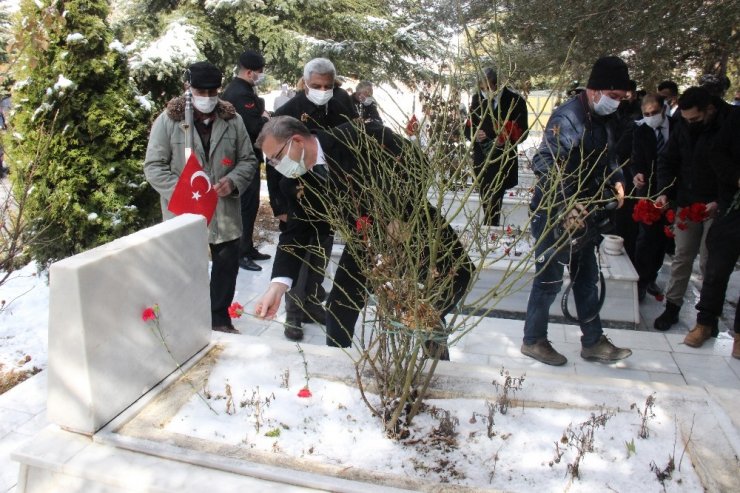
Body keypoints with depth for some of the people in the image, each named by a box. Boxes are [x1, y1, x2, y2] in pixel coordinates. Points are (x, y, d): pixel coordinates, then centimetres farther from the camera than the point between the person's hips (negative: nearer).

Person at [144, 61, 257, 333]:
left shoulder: (232, 119, 2)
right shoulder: (168, 119, -6)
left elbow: (248, 159, 7)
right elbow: (153, 166, -5)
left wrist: (233, 181, -14)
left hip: (225, 210, 3)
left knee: (228, 263, 12)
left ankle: (220, 318, 31)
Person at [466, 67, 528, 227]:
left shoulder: (515, 100, -6)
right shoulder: (477, 99, 4)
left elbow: (522, 132, -3)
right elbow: (469, 128, 11)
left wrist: (507, 139, -23)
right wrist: (474, 134, -12)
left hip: (503, 161, -3)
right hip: (481, 160, 3)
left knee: (494, 201, -8)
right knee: (486, 201, 7)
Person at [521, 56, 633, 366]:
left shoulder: (607, 120, 9)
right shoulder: (567, 118, -18)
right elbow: (545, 165, -26)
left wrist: (616, 179, 4)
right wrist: (567, 206, -31)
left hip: (583, 212, 9)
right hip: (553, 212, -9)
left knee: (587, 277, 15)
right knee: (549, 278, 0)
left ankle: (593, 342, 29)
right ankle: (533, 341, 18)